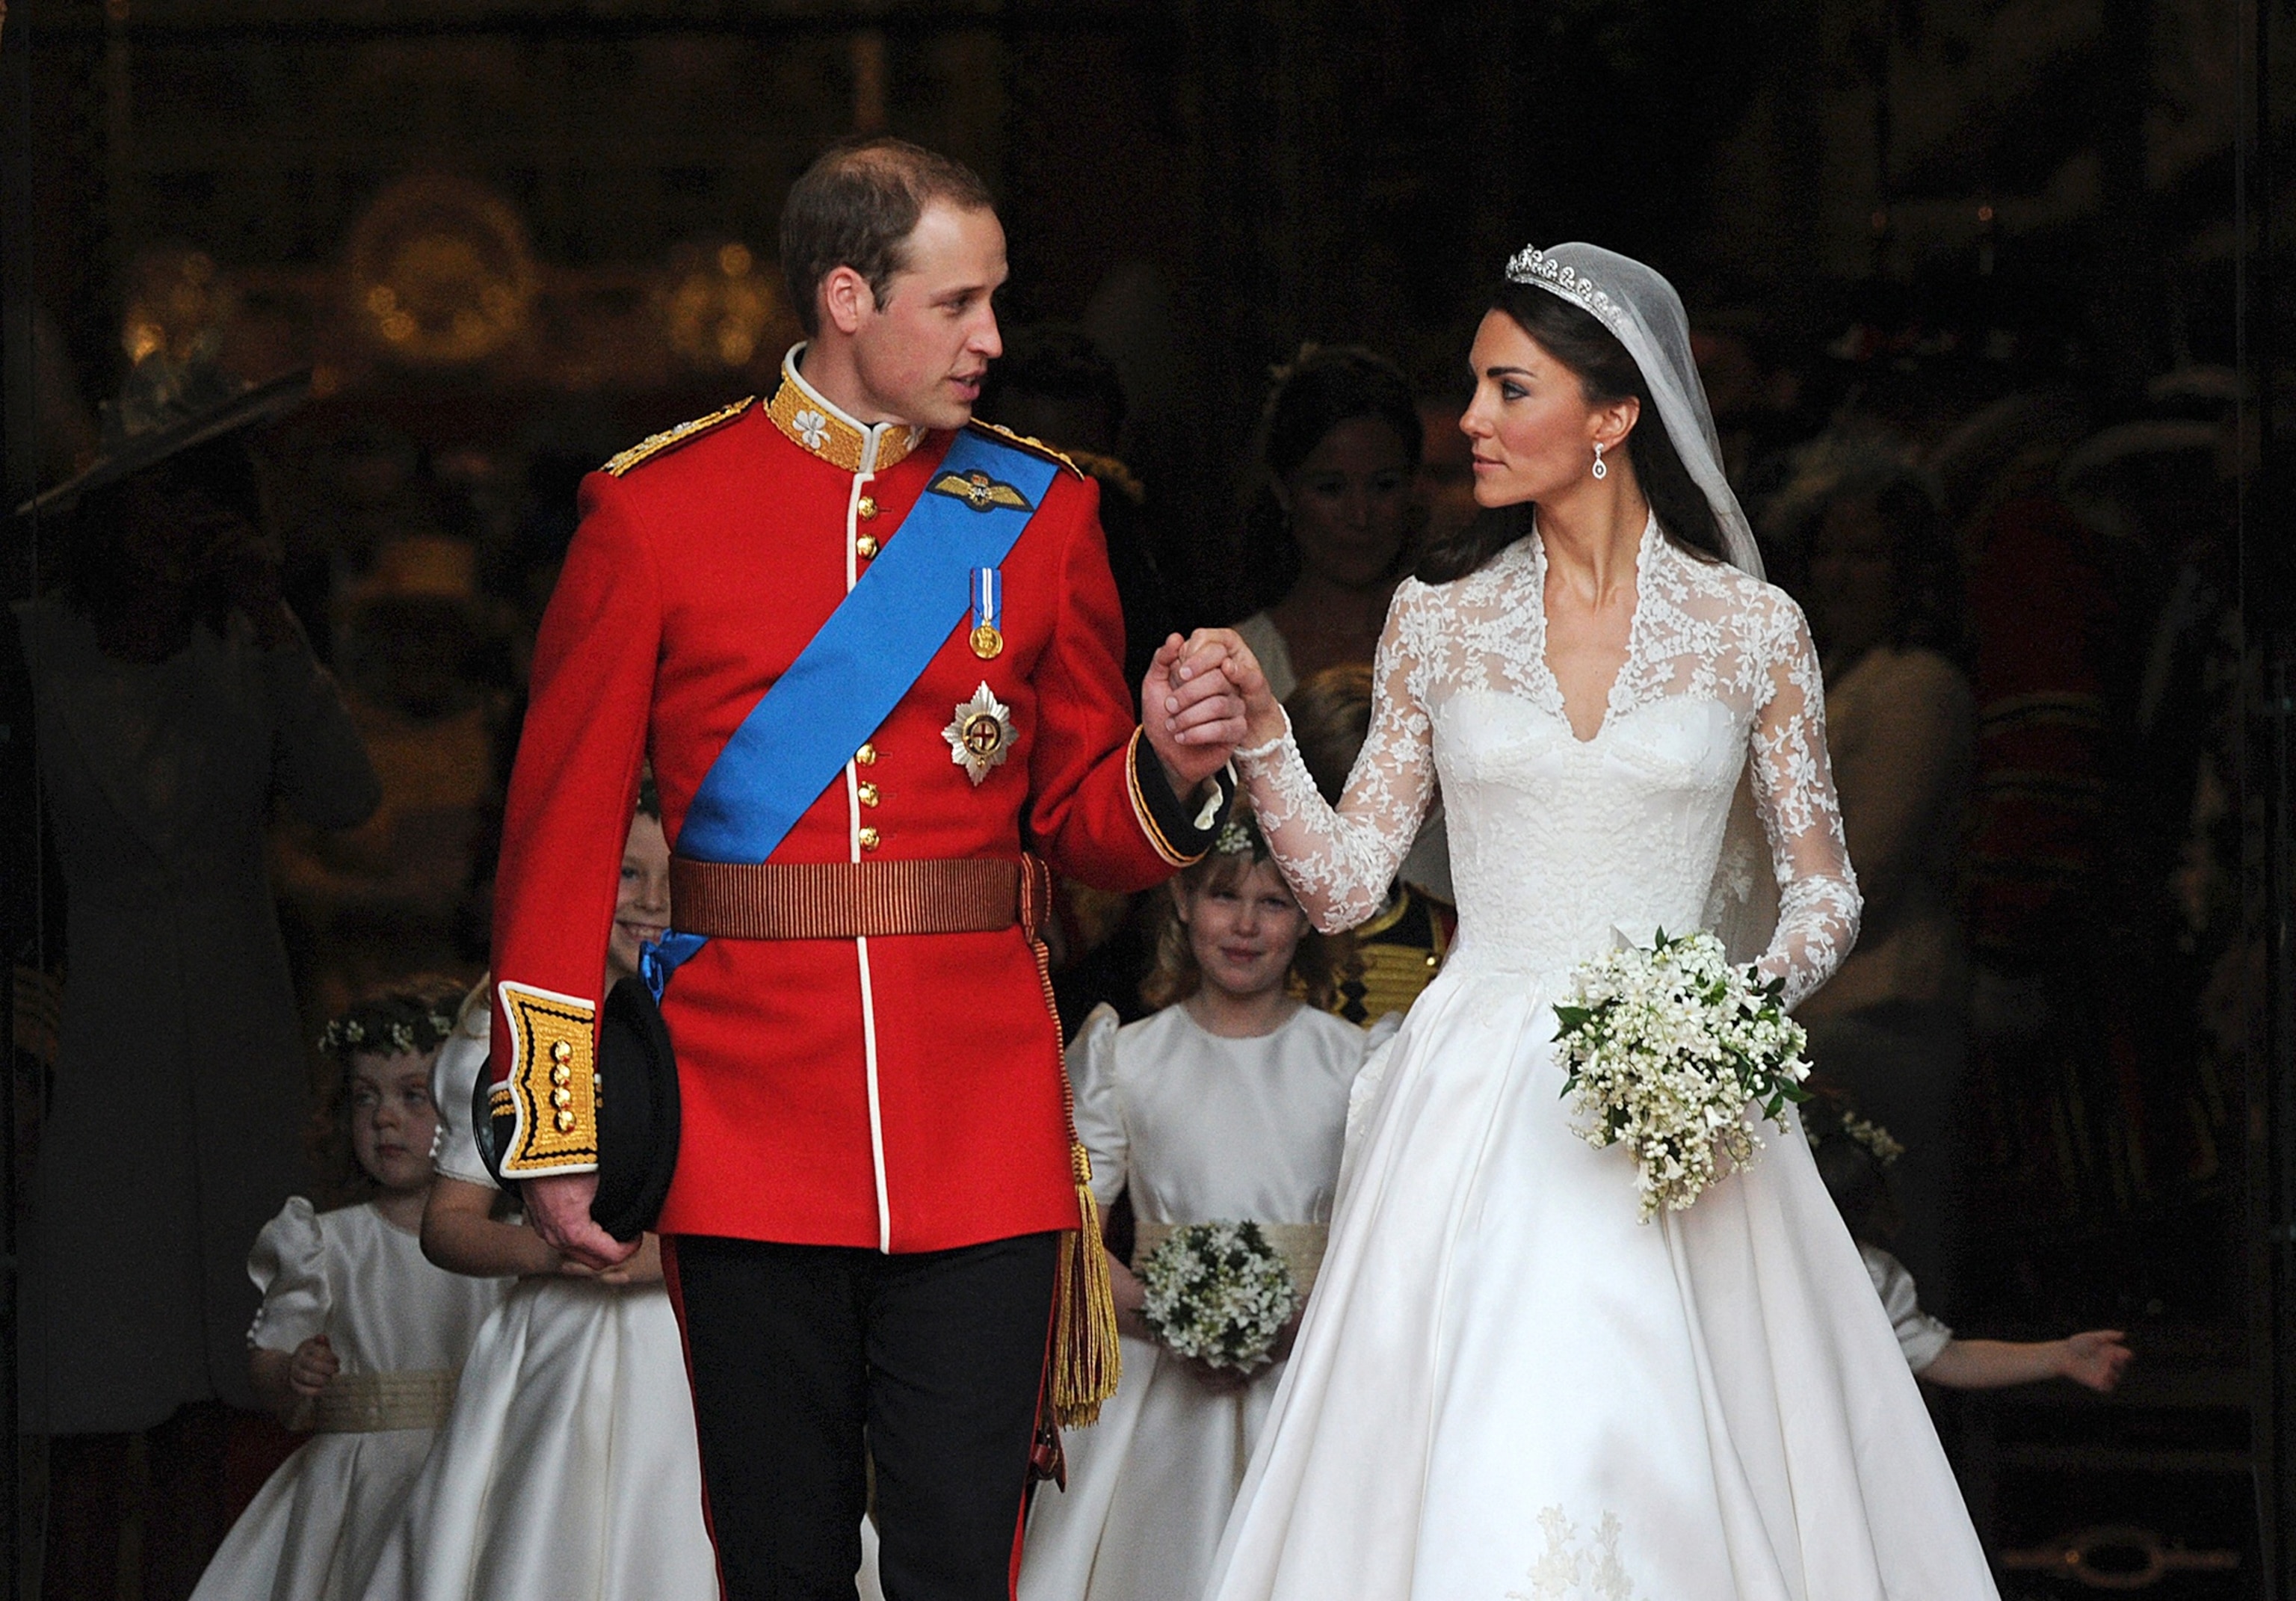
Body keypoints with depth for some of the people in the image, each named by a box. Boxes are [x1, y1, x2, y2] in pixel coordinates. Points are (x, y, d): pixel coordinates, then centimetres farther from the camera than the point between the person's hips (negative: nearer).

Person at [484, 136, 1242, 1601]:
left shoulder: (1039, 512, 8)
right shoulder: (653, 513, 2)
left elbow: (1086, 830, 14)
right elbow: (564, 836, 4)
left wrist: (1169, 770, -10)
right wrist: (553, 1136, 1)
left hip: (983, 1139, 1)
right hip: (751, 1135, -1)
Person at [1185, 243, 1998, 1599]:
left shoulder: (1751, 627, 1)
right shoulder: (1441, 620, 6)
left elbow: (1826, 889, 8)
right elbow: (1344, 883, 7)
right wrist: (1261, 730, -7)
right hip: (1480, 1115, 1)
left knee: (1645, 1470, -11)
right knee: (1479, 1487, -7)